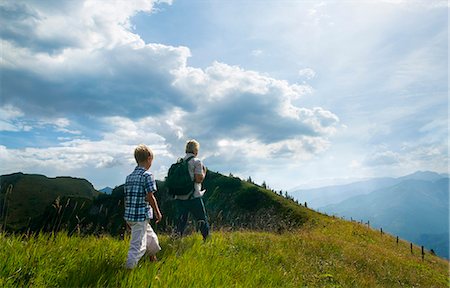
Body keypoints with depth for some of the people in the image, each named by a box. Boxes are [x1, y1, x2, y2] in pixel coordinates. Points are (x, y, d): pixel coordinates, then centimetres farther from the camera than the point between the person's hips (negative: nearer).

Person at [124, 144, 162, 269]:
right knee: (138, 245, 0)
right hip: (141, 216, -9)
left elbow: (126, 197, 13)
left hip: (129, 215, 9)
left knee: (151, 237, 25)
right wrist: (157, 212, -4)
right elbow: (150, 197, -16)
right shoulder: (147, 175, -12)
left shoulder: (129, 176, 10)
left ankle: (154, 260, 42)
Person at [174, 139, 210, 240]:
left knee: (180, 222, 13)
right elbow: (199, 179, -14)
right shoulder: (197, 161, -7)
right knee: (202, 221, 9)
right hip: (193, 197, -5)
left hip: (179, 197, 6)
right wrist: (204, 172, 3)